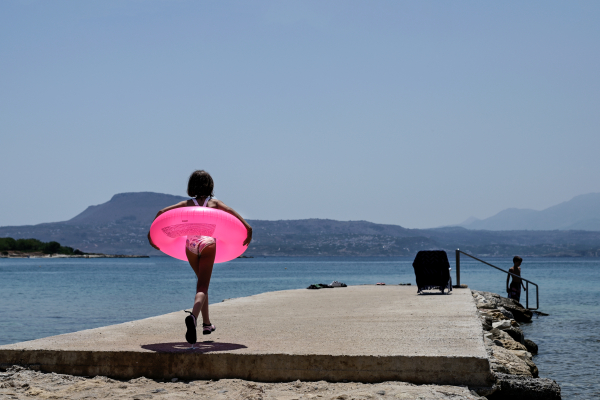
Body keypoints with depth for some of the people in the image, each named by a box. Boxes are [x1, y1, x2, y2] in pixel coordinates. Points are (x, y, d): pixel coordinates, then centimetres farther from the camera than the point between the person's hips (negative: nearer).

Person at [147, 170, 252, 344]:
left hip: (190, 243, 3)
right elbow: (231, 212, -5)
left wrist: (152, 231, 13)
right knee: (202, 286, -9)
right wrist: (248, 228, -8)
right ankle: (193, 316, -39)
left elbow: (162, 212, 9)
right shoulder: (214, 203, 12)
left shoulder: (187, 204, 16)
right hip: (208, 243, -3)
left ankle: (207, 323, 29)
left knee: (202, 282, 23)